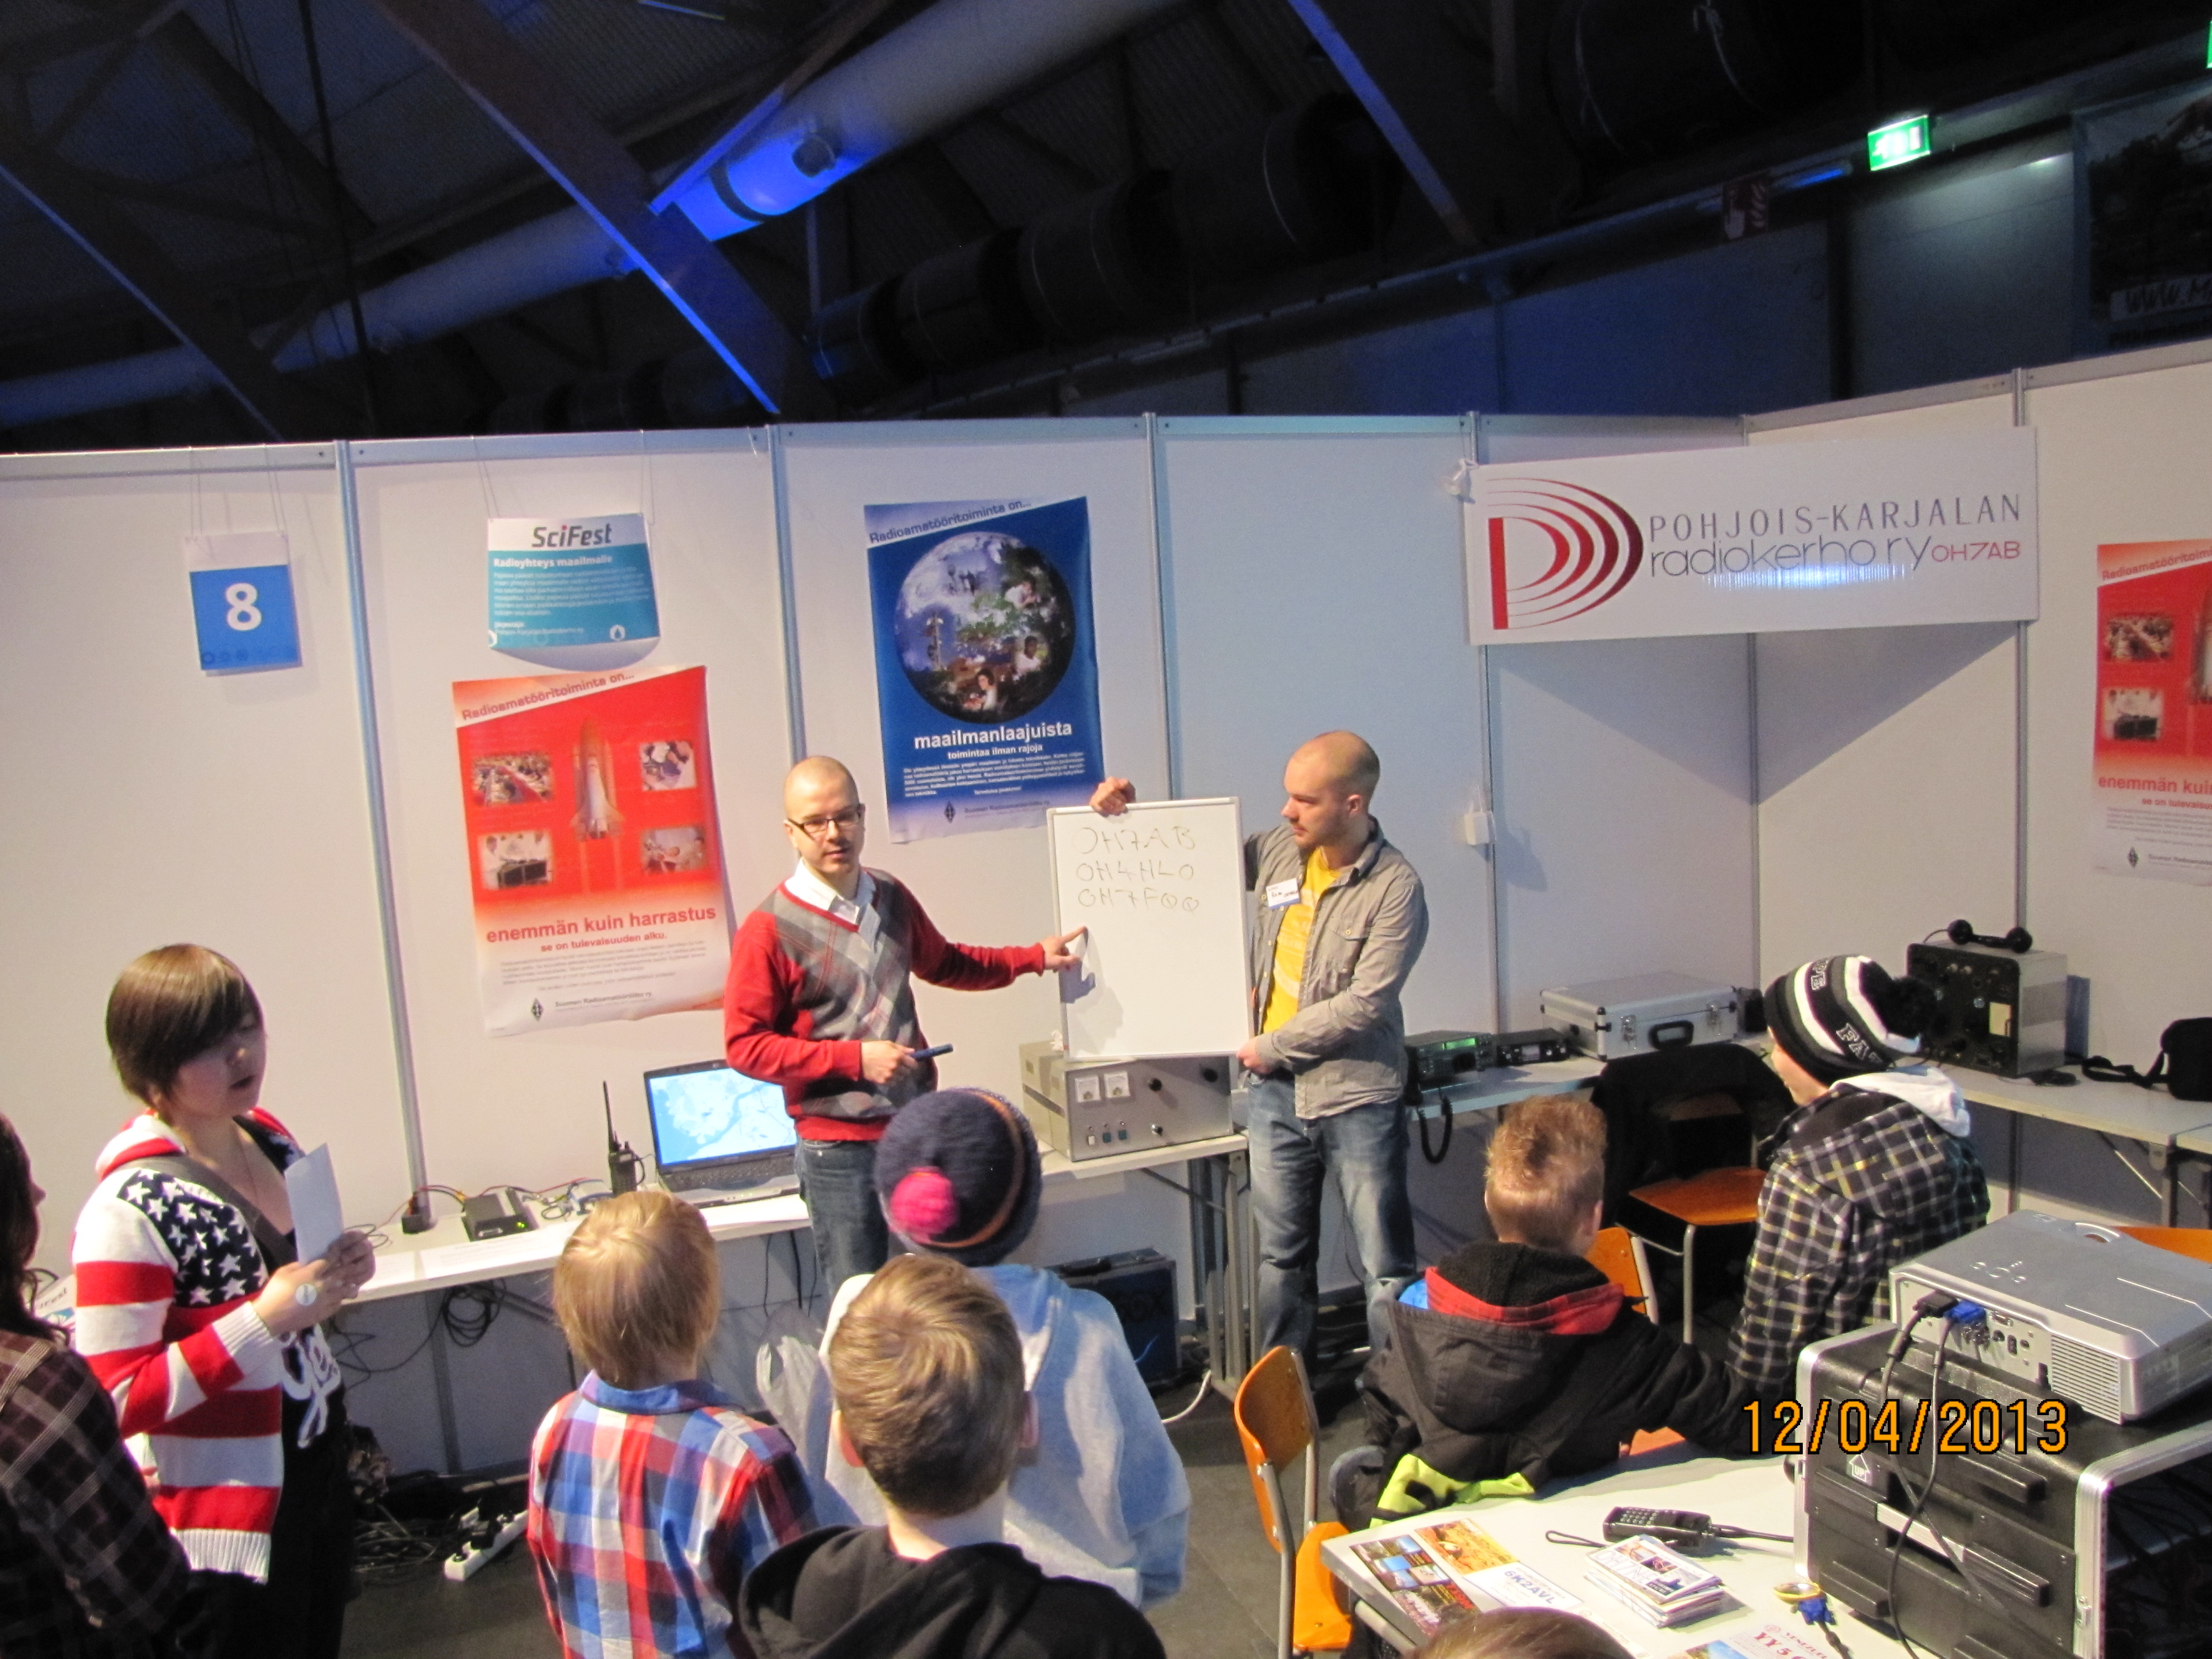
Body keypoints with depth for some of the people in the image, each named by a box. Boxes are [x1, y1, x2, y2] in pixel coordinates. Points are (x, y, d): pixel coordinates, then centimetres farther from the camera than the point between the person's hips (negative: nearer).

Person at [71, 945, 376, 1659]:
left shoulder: (266, 1135, -1)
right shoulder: (130, 1209, -23)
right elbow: (117, 1399, -24)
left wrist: (339, 1273, -4)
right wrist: (267, 1317, -30)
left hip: (319, 1465, 7)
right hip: (229, 1516, -7)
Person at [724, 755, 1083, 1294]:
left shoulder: (892, 899, 6)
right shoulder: (769, 930, -12)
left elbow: (943, 964, 24)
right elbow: (745, 1045, -13)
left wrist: (1034, 958, 16)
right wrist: (855, 1058, -19)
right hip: (840, 1147, -5)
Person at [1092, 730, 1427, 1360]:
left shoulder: (1395, 888, -15)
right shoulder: (1279, 849, 2)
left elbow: (1364, 1003, -19)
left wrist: (1273, 1047, -13)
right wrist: (1133, 812, 4)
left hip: (1357, 1097, -6)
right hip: (1276, 1092, 6)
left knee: (1386, 1271, 5)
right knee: (1282, 1258, 17)